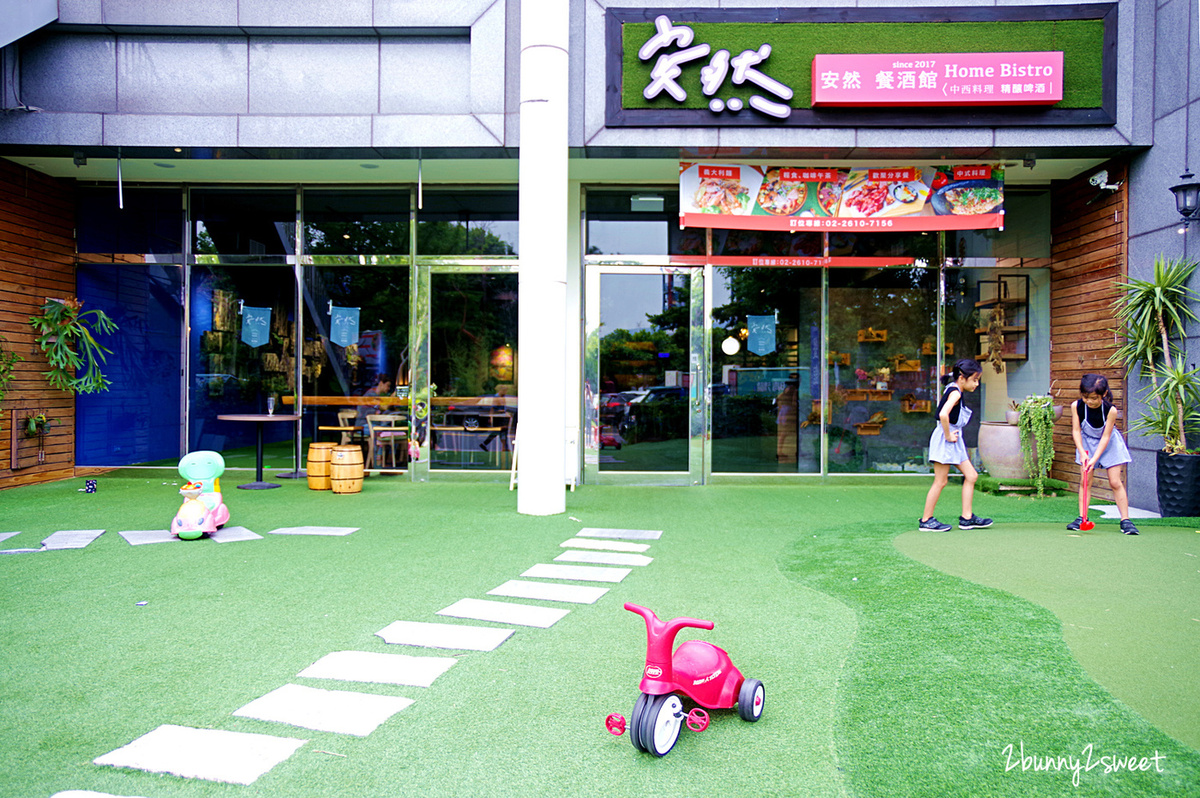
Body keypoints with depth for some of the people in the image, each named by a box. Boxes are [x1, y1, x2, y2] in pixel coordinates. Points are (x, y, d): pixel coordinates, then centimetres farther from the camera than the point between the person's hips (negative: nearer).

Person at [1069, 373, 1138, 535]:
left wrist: (1095, 458, -27)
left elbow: (1106, 437, -23)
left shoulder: (1111, 410, -28)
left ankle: (1125, 520, 2)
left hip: (1109, 444, -2)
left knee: (1115, 482, -4)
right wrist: (1082, 453, -22)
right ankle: (1081, 518, 4)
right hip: (1087, 442, 2)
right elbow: (1076, 430, -14)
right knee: (1084, 480, -1)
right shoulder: (1076, 406, -22)